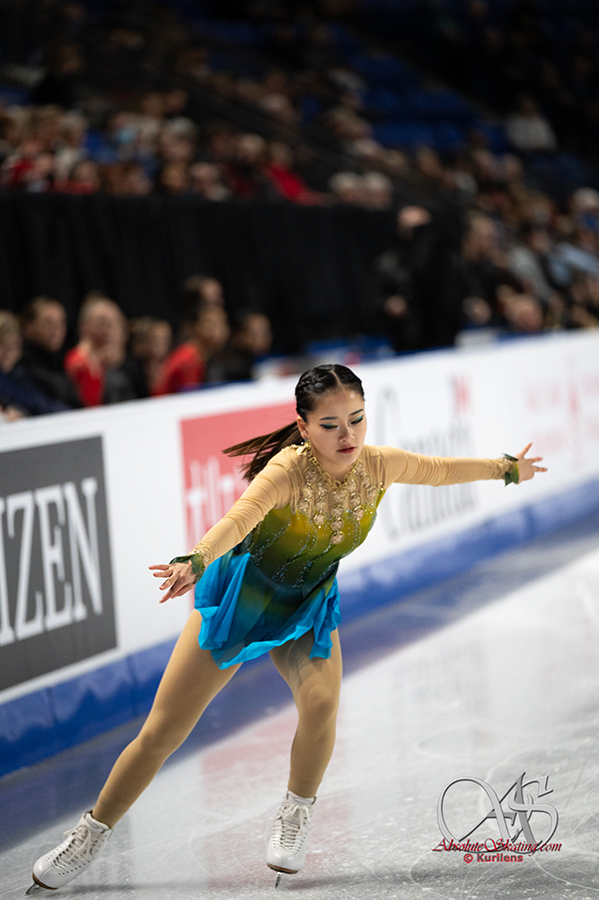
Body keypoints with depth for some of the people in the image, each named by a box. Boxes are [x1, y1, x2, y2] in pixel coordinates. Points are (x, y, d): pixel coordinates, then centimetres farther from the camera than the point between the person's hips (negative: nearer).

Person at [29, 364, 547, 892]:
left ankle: (297, 814, -1)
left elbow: (440, 470, 5)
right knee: (162, 733, -1)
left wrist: (507, 468, 18)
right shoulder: (287, 470, -32)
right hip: (237, 597, -3)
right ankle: (92, 835, 20)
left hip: (306, 610, 3)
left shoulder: (379, 466, -16)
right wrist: (196, 562, -70)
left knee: (321, 701, -29)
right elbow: (239, 517, -51)